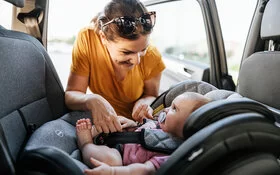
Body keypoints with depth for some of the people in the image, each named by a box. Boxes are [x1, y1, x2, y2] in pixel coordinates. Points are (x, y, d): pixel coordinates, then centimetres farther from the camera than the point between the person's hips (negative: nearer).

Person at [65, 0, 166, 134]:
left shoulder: (152, 57, -18)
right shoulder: (87, 39, -21)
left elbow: (151, 95, 0)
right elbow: (71, 95, -19)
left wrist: (144, 102, -23)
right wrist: (92, 101, -39)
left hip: (136, 124, 0)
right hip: (101, 123, 0)